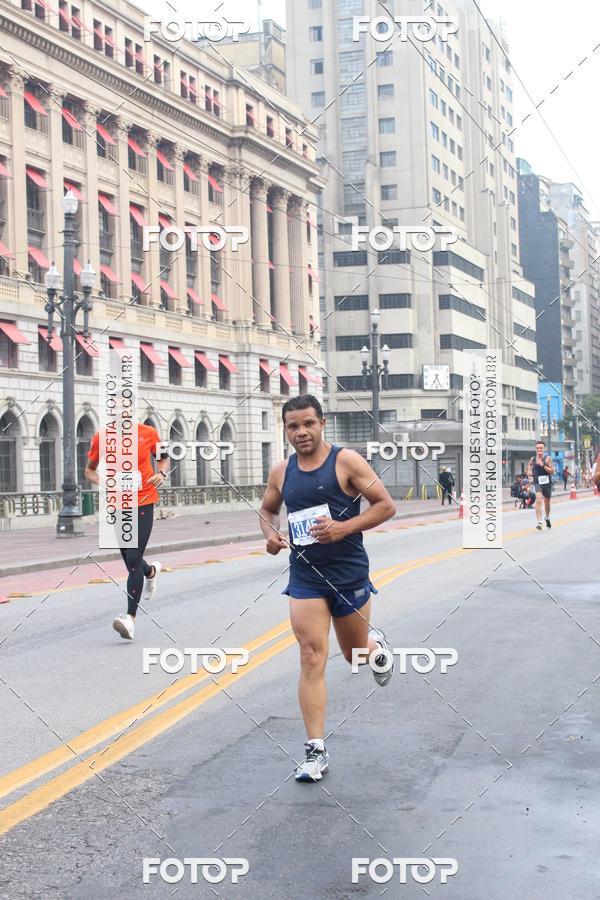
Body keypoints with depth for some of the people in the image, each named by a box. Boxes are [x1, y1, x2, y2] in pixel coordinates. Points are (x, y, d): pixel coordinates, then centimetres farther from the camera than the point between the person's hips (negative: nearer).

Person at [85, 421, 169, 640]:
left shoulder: (148, 433, -2)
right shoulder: (101, 438, -1)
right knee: (130, 560, 13)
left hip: (143, 504, -3)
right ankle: (151, 571, 51)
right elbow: (89, 470, 10)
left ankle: (130, 618, -16)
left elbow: (163, 458, 15)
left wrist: (161, 473, -7)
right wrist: (103, 483, -10)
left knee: (134, 559, -13)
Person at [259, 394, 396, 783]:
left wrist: (344, 528, -22)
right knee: (312, 657, -8)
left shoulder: (346, 461, -9)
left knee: (356, 653, 14)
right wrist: (271, 534, -2)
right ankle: (316, 751, -4)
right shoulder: (282, 472, 4)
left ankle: (376, 644, 54)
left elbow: (386, 505, -10)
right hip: (305, 576, 2)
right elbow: (268, 510, 21)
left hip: (350, 573, -2)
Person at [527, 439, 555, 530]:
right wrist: (529, 472, -2)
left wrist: (543, 465, -22)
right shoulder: (532, 459, 4)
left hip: (547, 483, 0)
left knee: (547, 502, 18)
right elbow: (529, 469, 20)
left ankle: (547, 518, 46)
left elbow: (552, 471, -11)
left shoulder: (547, 458, -5)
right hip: (537, 483, 0)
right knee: (538, 499, -22)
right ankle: (539, 522, -27)